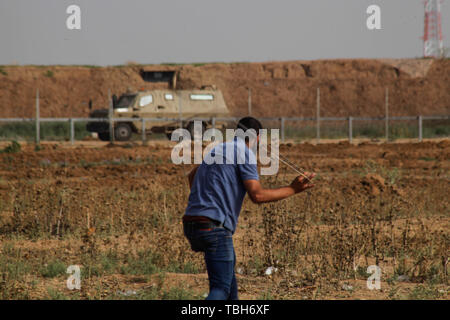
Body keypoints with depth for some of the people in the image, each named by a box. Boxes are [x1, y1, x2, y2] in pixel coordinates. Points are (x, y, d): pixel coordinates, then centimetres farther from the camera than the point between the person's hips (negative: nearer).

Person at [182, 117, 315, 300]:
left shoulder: (217, 150, 22)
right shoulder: (245, 153, -4)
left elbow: (192, 175, 39)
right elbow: (257, 195, -13)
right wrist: (292, 189, -6)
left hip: (191, 222, 9)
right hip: (214, 226, -9)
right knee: (221, 288, -11)